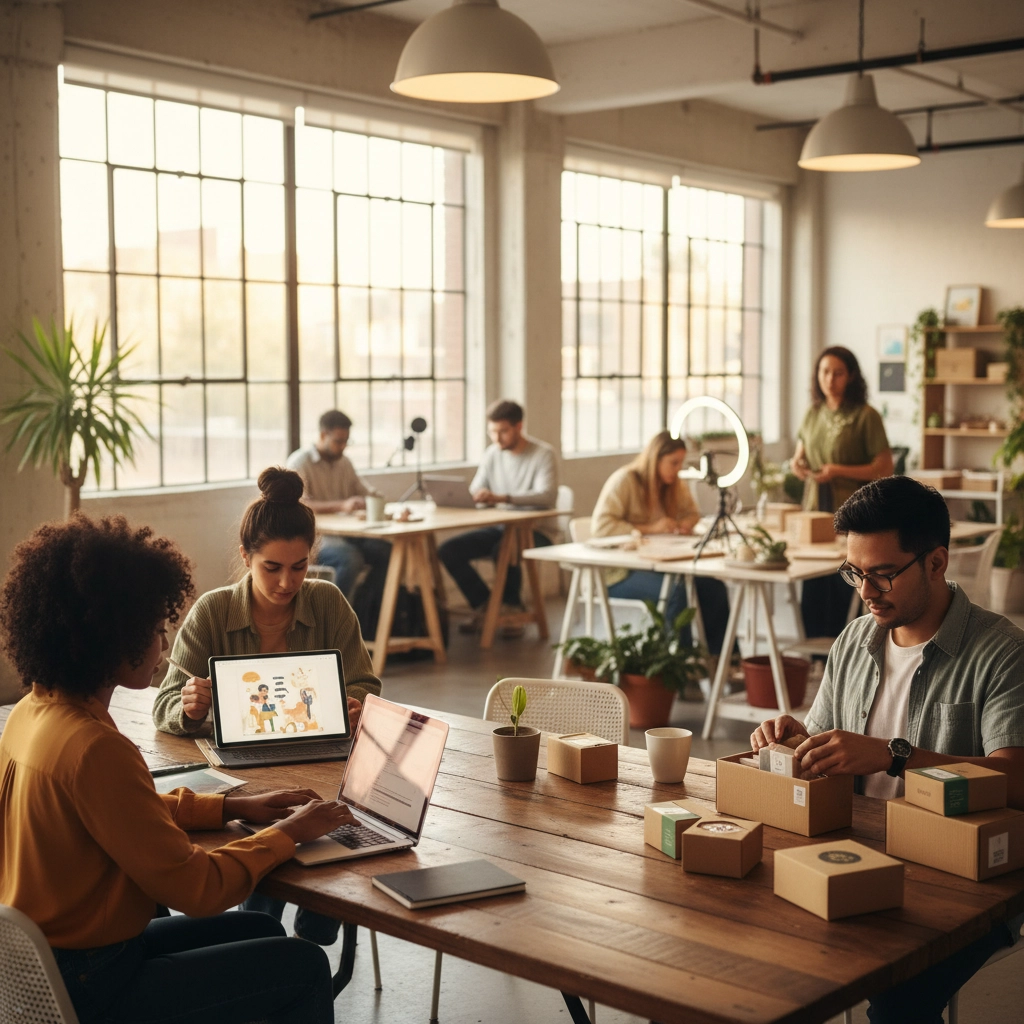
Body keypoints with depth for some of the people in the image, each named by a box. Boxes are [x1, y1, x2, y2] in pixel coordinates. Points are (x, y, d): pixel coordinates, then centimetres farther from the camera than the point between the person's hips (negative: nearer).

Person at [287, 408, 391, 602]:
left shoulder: (343, 463, 15)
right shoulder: (299, 463, -8)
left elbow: (365, 492, 19)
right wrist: (341, 506, -35)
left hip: (345, 534, 7)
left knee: (388, 551, -18)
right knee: (351, 558, -35)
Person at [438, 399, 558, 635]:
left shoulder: (543, 454, -10)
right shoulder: (493, 453, 7)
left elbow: (547, 495, -27)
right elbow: (474, 492, 5)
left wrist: (502, 498, -41)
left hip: (534, 530, -6)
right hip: (498, 528, 6)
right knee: (448, 551, -14)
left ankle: (512, 607, -9)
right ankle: (484, 605, 3)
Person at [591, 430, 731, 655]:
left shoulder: (674, 485, 10)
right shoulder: (624, 480, -12)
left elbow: (692, 512, 28)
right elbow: (599, 526, -23)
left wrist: (686, 523, 1)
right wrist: (649, 529, -25)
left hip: (657, 565, 7)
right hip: (618, 572, -7)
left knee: (714, 587, -16)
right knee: (677, 591, -34)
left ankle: (720, 657, -11)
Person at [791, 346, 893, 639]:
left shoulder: (865, 416, -7)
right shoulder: (813, 414, 9)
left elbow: (885, 469, -8)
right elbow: (800, 455, 22)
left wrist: (839, 471, -18)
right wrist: (796, 464, -2)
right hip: (814, 511, 5)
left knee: (845, 593, -2)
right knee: (813, 592, 6)